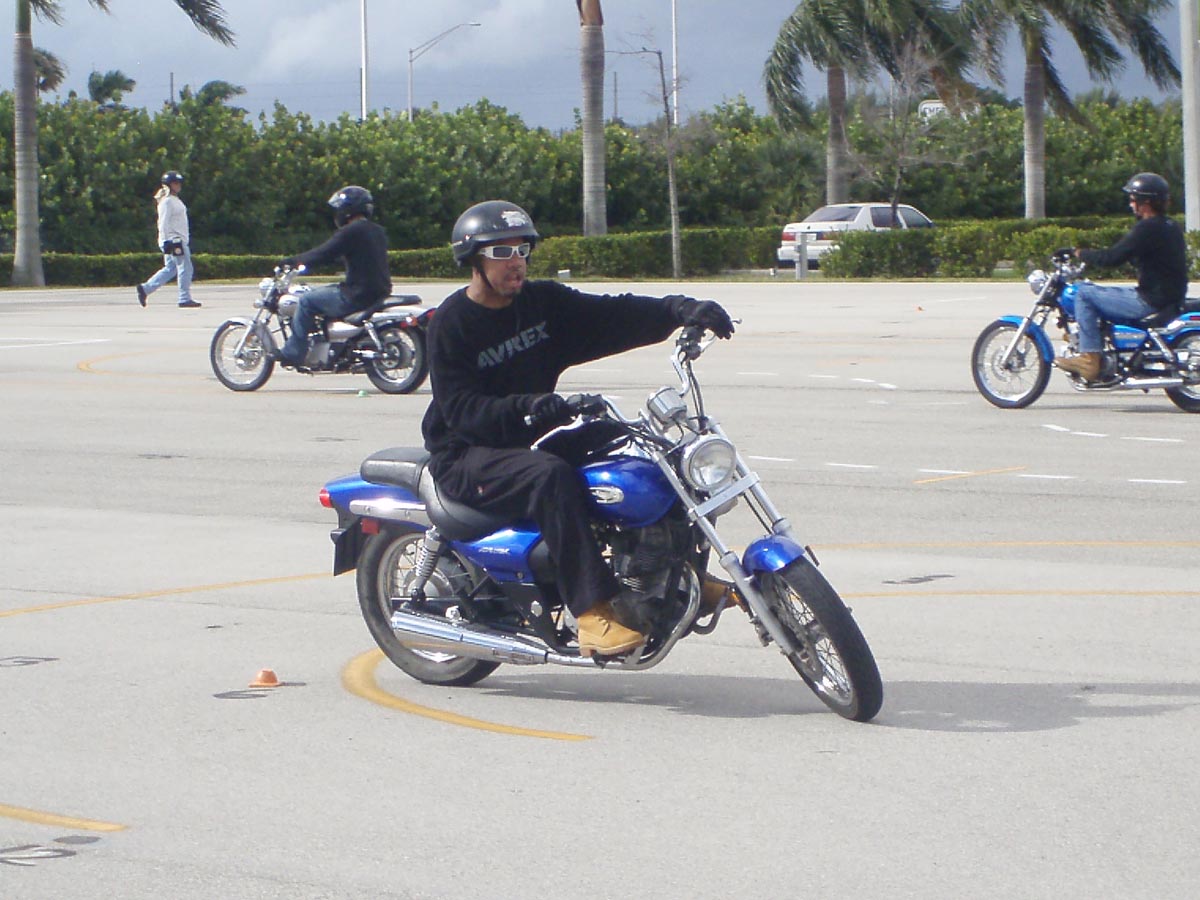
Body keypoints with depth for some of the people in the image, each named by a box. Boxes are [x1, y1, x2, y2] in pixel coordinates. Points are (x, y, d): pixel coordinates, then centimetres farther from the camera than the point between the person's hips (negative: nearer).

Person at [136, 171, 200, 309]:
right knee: (185, 268, -8)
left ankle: (145, 288, 15)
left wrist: (185, 239, 23)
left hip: (180, 240, 10)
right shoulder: (167, 201, -12)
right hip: (173, 240, -10)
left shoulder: (175, 200, 18)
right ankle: (185, 299, -4)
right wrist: (167, 243, -21)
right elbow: (163, 223, -17)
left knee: (170, 269, 13)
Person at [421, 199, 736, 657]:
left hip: (534, 439, 7)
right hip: (467, 455, -7)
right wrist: (524, 406, -37)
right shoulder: (451, 323, -11)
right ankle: (593, 611, -41)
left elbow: (614, 315, -4)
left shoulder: (543, 302, 7)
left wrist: (679, 309, -21)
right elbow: (460, 409, -20)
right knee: (552, 476, -36)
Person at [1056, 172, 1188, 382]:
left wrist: (1081, 254, -5)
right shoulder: (1170, 226, 13)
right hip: (1172, 299, 10)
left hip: (1150, 301, -10)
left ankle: (1089, 358, -9)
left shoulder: (1148, 228, -17)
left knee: (1084, 292, -7)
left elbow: (1113, 257, -20)